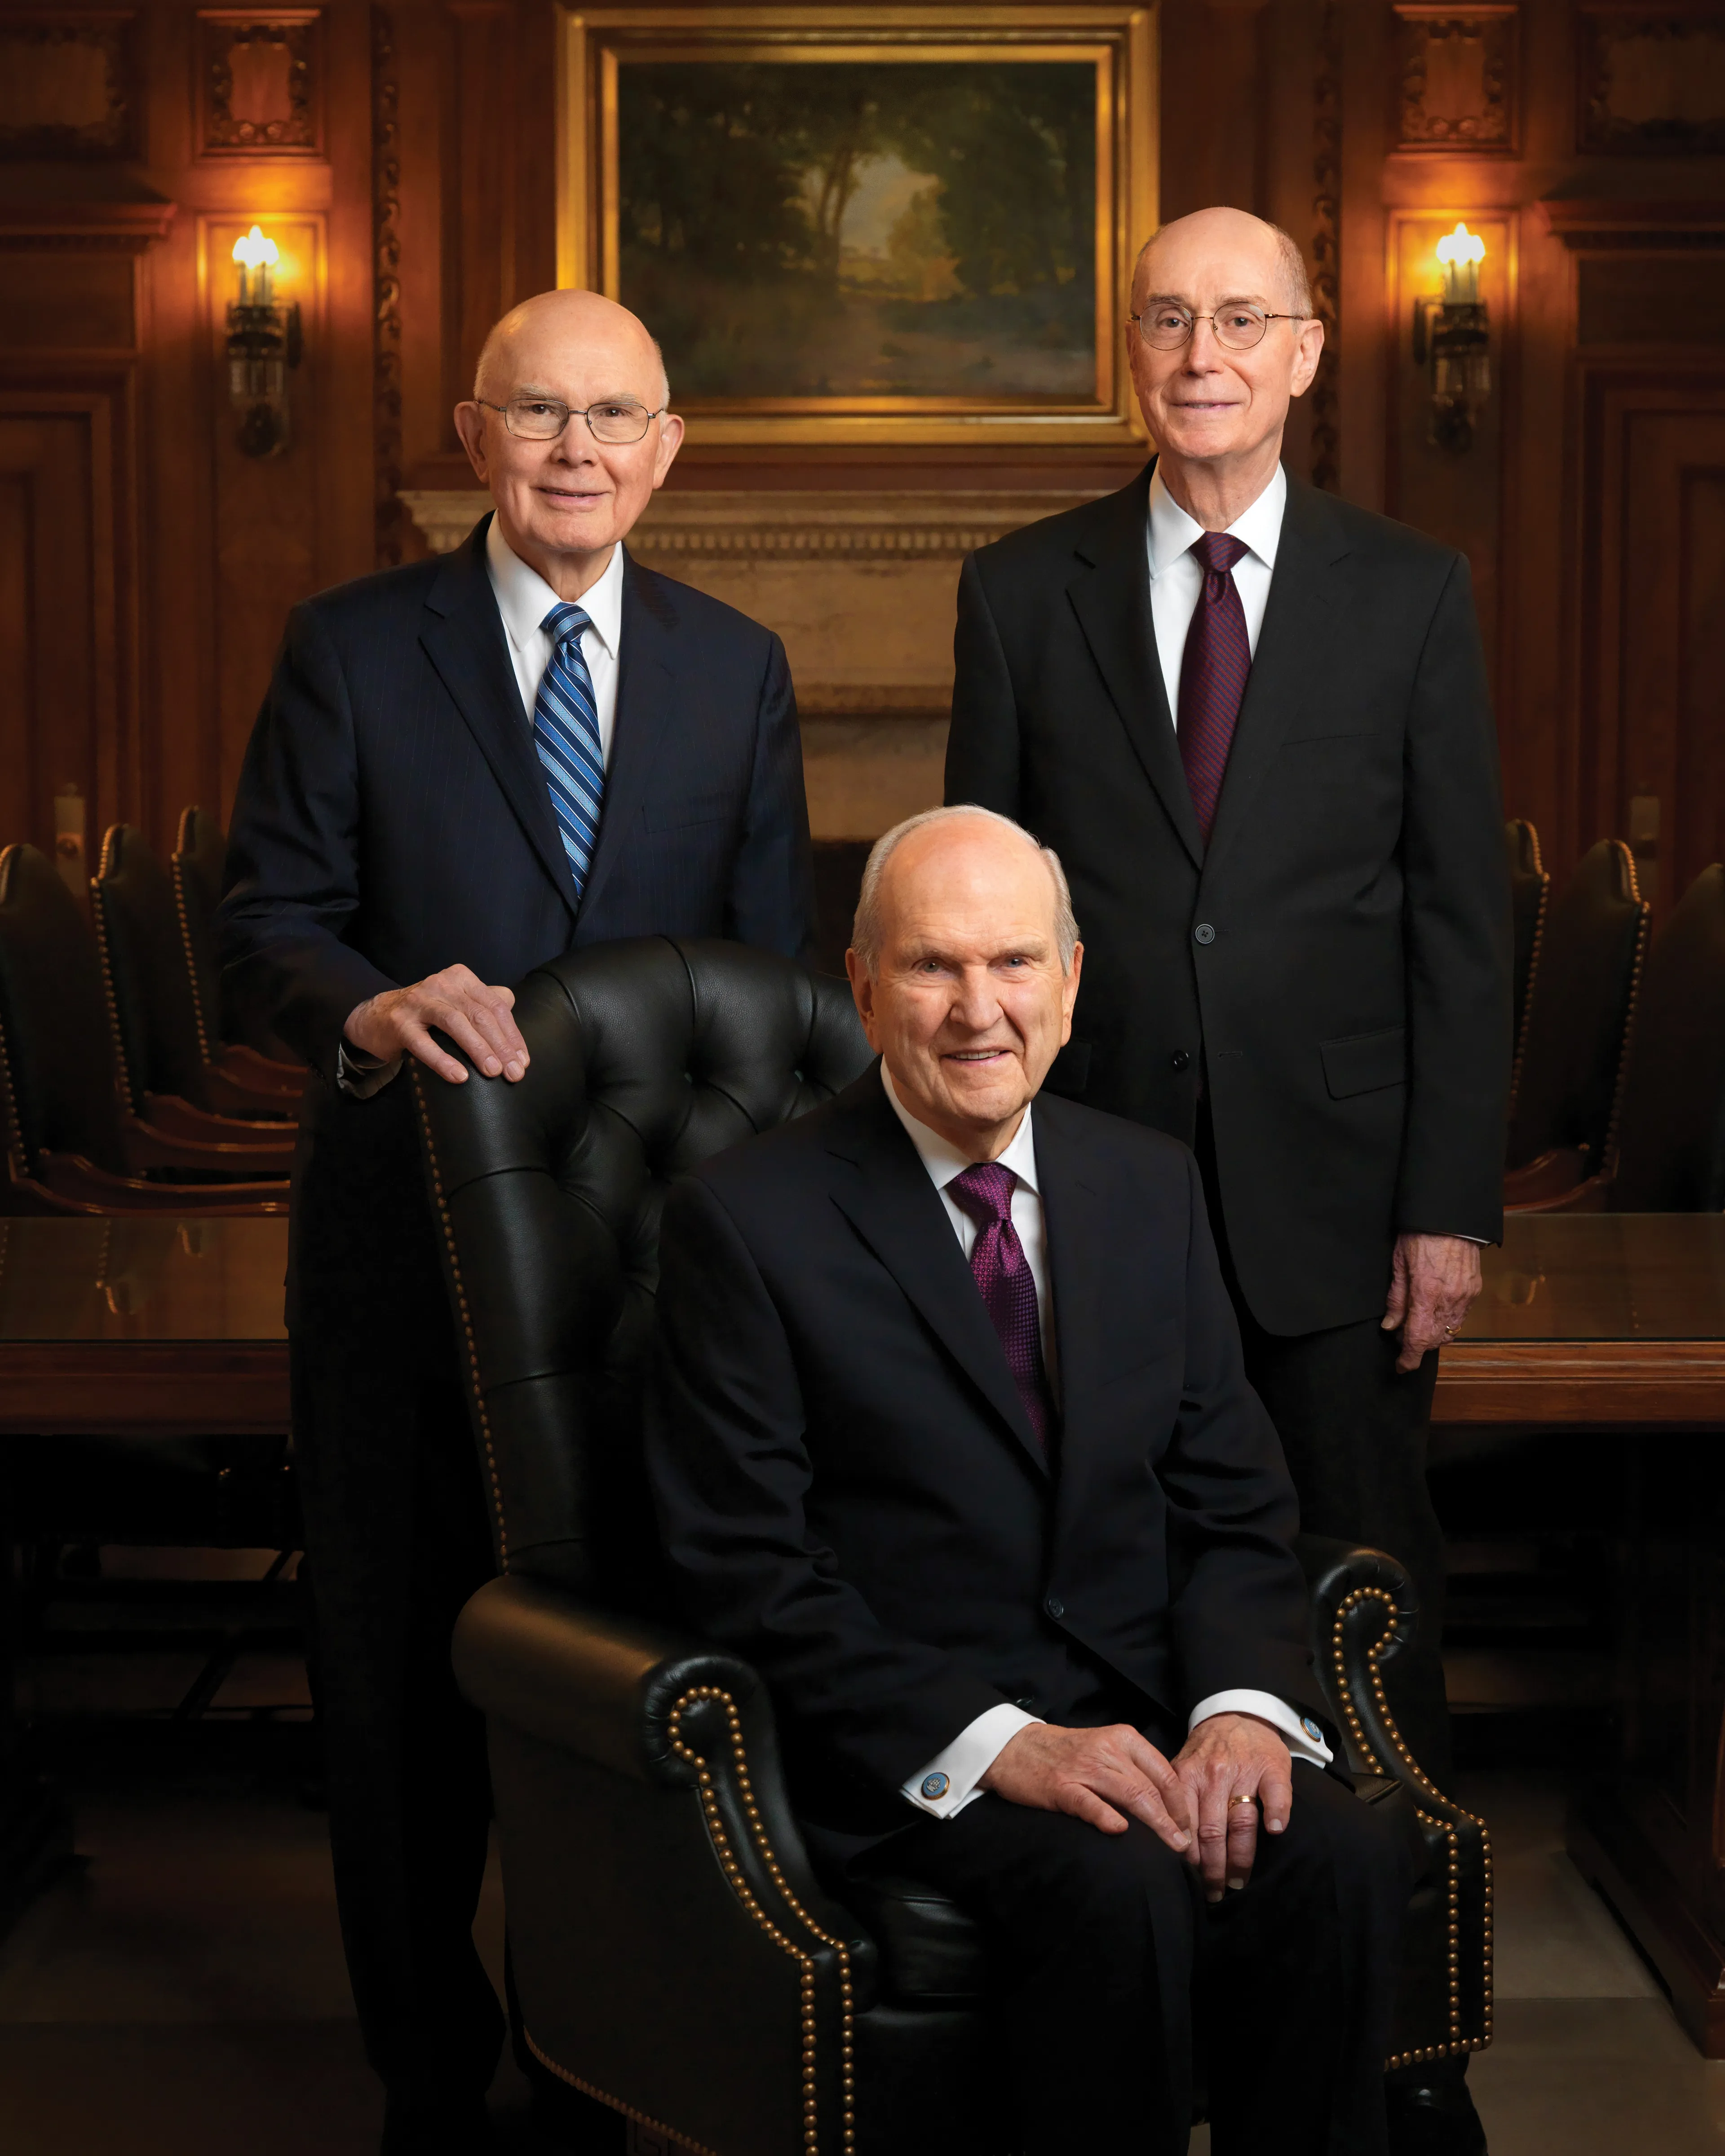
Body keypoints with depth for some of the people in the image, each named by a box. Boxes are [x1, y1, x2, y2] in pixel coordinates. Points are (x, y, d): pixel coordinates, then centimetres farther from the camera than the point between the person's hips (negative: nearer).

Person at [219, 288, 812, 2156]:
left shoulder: (737, 671, 6)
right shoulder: (352, 649, -2)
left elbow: (771, 969, 7)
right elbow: (263, 920, -7)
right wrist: (372, 1007, -29)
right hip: (406, 1226, -1)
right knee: (404, 1662, 10)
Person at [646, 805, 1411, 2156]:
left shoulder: (1153, 1188, 12)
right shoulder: (746, 1221, -4)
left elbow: (1234, 1506, 11)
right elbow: (748, 1574, -9)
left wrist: (1242, 1705, -10)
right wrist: (999, 1742, -19)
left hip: (1149, 1721, 5)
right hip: (905, 1751, -4)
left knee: (1347, 1858, -24)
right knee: (1116, 1891, -32)